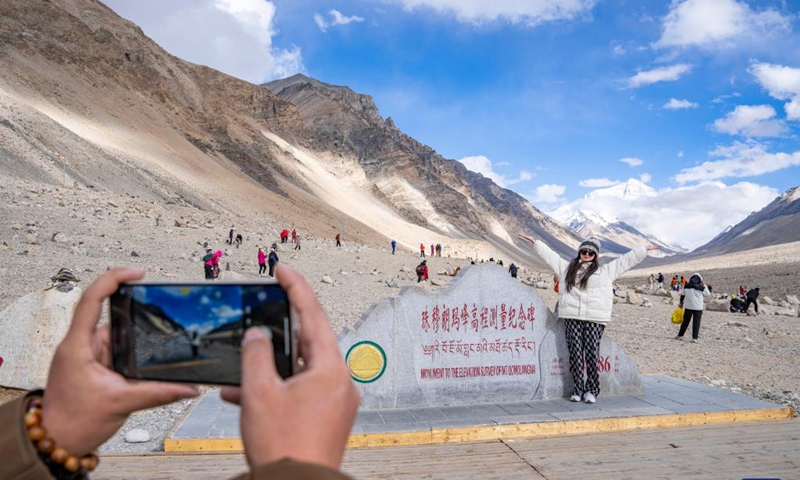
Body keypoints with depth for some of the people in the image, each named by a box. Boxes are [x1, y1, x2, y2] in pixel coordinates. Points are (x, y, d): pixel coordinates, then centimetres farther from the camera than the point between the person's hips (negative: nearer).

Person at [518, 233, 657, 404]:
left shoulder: (606, 270, 17)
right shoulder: (567, 267, 19)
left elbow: (626, 260, 20)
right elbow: (550, 255, 23)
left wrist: (644, 249, 20)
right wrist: (535, 242, 25)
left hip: (595, 319, -1)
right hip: (573, 317, 1)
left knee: (592, 354, -5)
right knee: (575, 353, -1)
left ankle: (591, 390, 3)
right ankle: (578, 389, 5)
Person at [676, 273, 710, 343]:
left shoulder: (686, 286, -1)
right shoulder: (701, 287, -9)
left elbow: (682, 295, 6)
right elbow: (707, 294, 6)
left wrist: (681, 303, 19)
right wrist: (704, 285, 10)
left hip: (688, 307, 3)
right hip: (698, 307, -3)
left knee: (685, 321, 12)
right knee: (696, 322, 2)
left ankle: (680, 335, 16)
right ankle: (694, 338, 0)